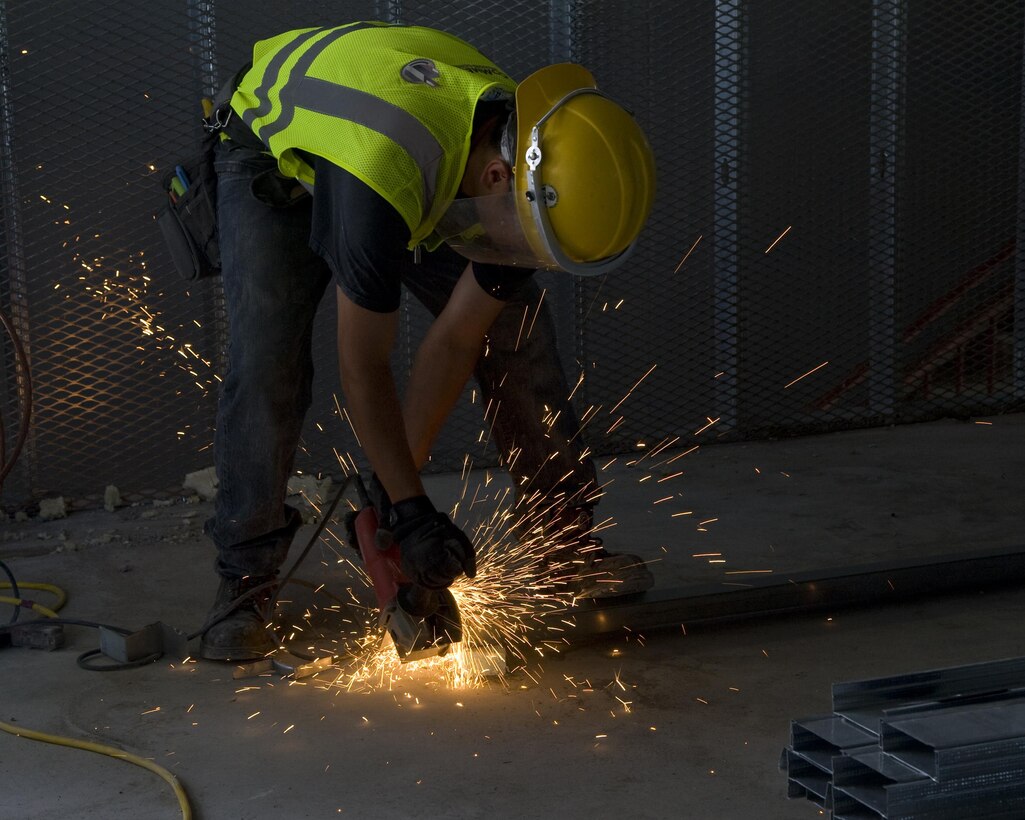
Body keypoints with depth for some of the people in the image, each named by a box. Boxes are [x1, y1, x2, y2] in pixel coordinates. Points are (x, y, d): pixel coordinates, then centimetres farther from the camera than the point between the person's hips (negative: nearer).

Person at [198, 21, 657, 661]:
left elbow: (454, 343, -17)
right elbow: (363, 366, -37)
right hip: (275, 152, -5)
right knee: (267, 360, -21)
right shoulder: (380, 176, -47)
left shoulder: (537, 182, -27)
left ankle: (569, 540, 11)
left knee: (514, 331, -3)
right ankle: (245, 579, -7)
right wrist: (410, 509, -30)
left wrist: (400, 484, -16)